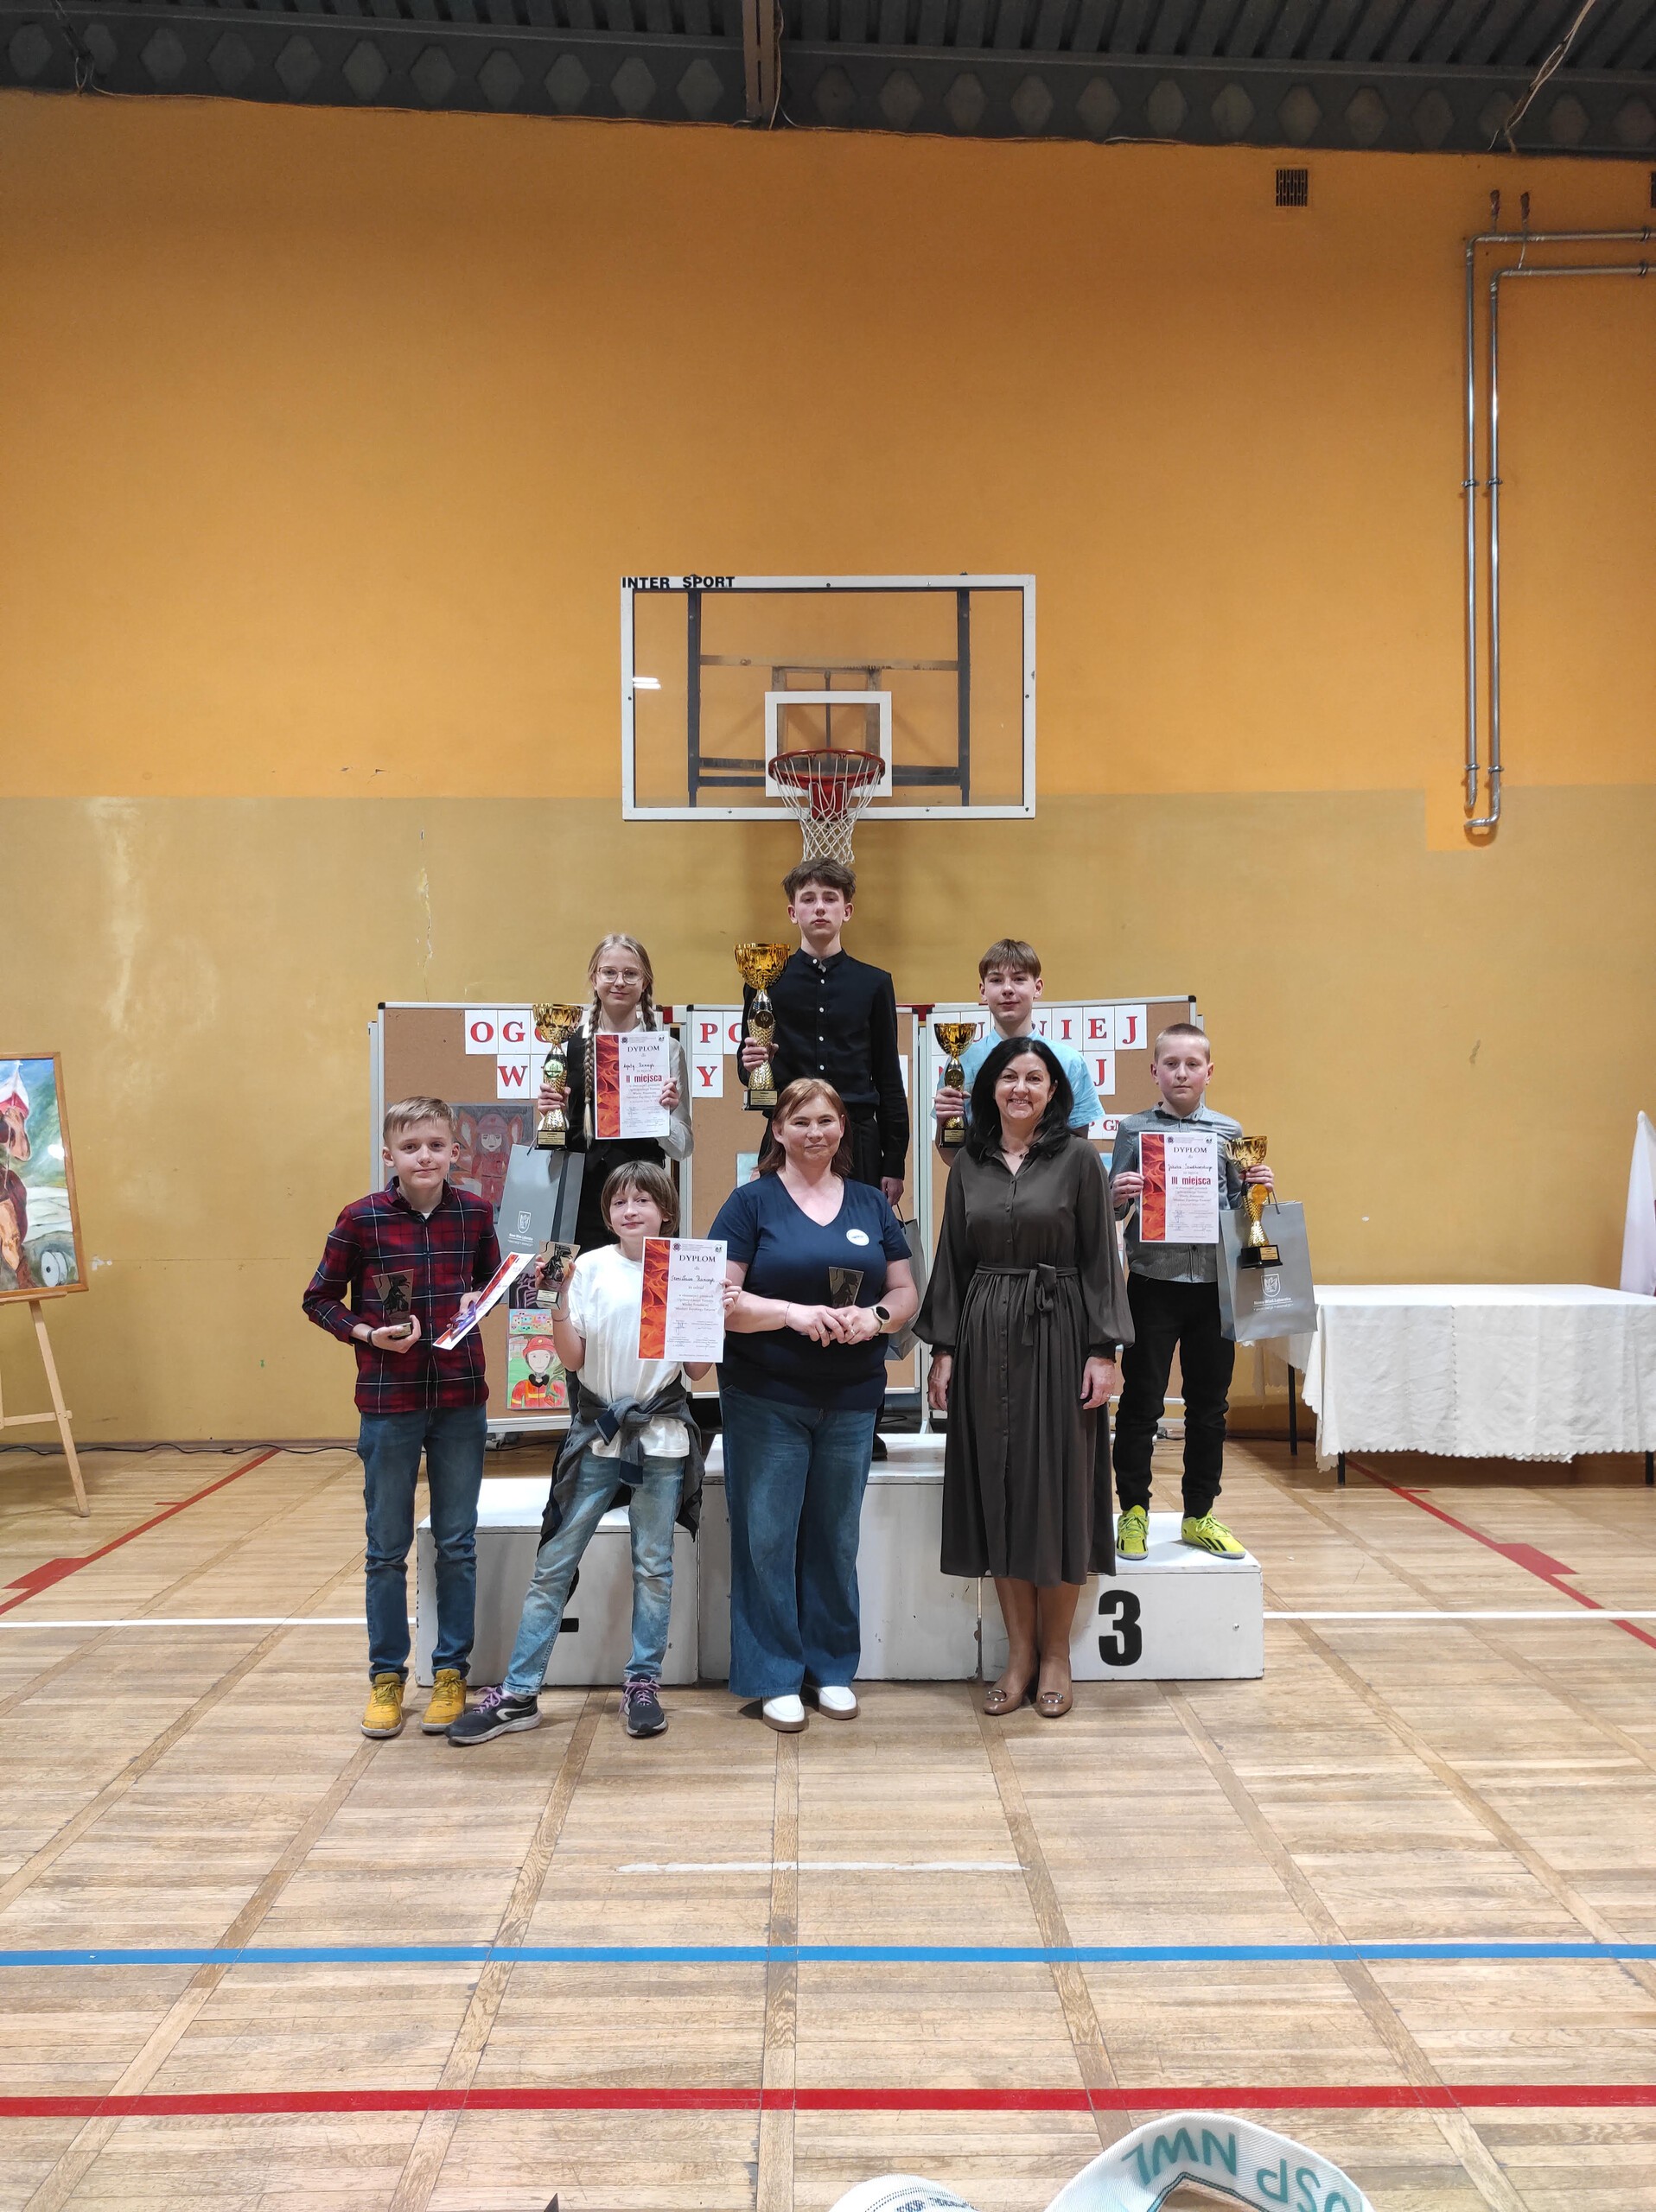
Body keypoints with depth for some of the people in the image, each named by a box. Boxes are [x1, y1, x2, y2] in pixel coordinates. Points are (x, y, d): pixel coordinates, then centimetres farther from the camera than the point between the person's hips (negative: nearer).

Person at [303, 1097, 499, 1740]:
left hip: (461, 1400, 2)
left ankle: (451, 1672, 23)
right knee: (387, 1548, 10)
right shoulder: (362, 1219, -8)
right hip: (389, 1401, -2)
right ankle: (386, 1676, 24)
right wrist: (366, 1333, -14)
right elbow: (320, 1298, 2)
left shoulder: (473, 1213, -1)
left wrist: (481, 1301, -6)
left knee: (457, 1544, 10)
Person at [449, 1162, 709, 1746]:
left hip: (662, 1435, 0)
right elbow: (572, 1359, -1)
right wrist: (559, 1305, -14)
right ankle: (518, 1695, 9)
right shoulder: (589, 1267, 0)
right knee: (554, 1563, 2)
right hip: (596, 1434, 0)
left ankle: (643, 1683, 21)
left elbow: (697, 1370, 2)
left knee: (653, 1565, 8)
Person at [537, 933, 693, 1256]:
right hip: (580, 1201, 1)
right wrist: (549, 1111, -6)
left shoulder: (667, 1048, 1)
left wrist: (666, 1112, -14)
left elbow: (682, 1148, 3)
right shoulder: (570, 1044, 5)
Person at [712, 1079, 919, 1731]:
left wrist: (876, 1317, -12)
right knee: (768, 1537, 2)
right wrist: (793, 1313, -23)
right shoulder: (752, 1201, -2)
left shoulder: (870, 1203, 9)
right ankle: (775, 1676, 14)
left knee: (836, 1537, 12)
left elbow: (905, 1291, 9)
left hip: (851, 1399, 3)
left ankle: (834, 1668, 25)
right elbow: (720, 1298, -9)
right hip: (766, 1399, -3)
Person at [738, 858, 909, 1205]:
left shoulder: (874, 983, 8)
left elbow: (889, 1079, 9)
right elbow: (748, 1069, 11)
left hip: (858, 1140, 1)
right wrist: (750, 1065, -15)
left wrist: (894, 1164, 4)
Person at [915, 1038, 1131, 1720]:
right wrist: (943, 1349, 4)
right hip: (984, 1338, 3)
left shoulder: (1078, 1158, -1)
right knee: (997, 1489, 5)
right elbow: (952, 1262, 10)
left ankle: (1055, 1655, 15)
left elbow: (1100, 1258, -3)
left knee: (1056, 1487, 2)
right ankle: (1019, 1652, 17)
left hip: (1058, 1334, -3)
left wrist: (1103, 1350, -10)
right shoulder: (968, 1166, 8)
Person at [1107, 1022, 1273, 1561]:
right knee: (1141, 1403, 4)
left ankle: (1199, 1516, 23)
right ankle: (1134, 1512, 17)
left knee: (1209, 1405, 10)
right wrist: (1115, 1198, -19)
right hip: (1152, 1286, -2)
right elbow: (1113, 1208, 2)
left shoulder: (1229, 1132, 6)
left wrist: (1259, 1192, -9)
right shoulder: (1134, 1129, 1)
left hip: (1214, 1286, 2)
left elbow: (1238, 1208, 10)